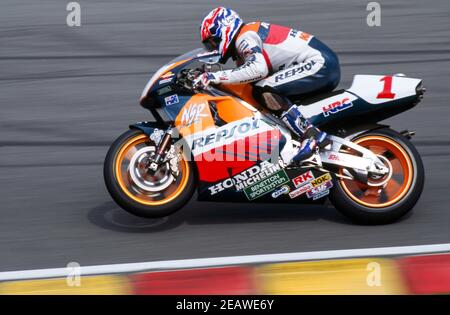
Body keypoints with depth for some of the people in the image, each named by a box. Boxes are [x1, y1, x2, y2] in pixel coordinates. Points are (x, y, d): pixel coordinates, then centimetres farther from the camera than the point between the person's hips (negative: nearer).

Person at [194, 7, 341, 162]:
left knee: (264, 91, -21)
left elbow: (258, 68, -29)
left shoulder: (244, 37, -9)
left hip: (320, 63, -11)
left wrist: (215, 77, -25)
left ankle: (312, 135, -22)